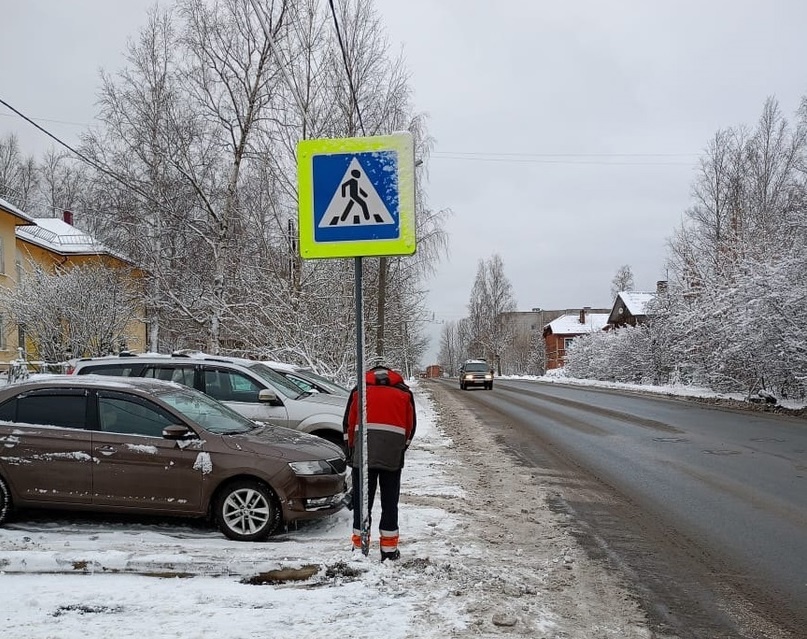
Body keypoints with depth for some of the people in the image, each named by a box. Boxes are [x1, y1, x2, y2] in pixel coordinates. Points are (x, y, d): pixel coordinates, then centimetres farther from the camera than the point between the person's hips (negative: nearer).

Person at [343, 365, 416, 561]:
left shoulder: (359, 390, 14)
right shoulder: (405, 393, 16)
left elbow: (348, 423, 12)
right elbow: (411, 426, 15)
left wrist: (351, 450, 23)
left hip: (363, 455, 0)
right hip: (393, 457, 1)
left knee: (362, 501, 7)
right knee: (390, 502, 8)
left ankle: (359, 548, 11)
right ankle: (389, 550, 12)